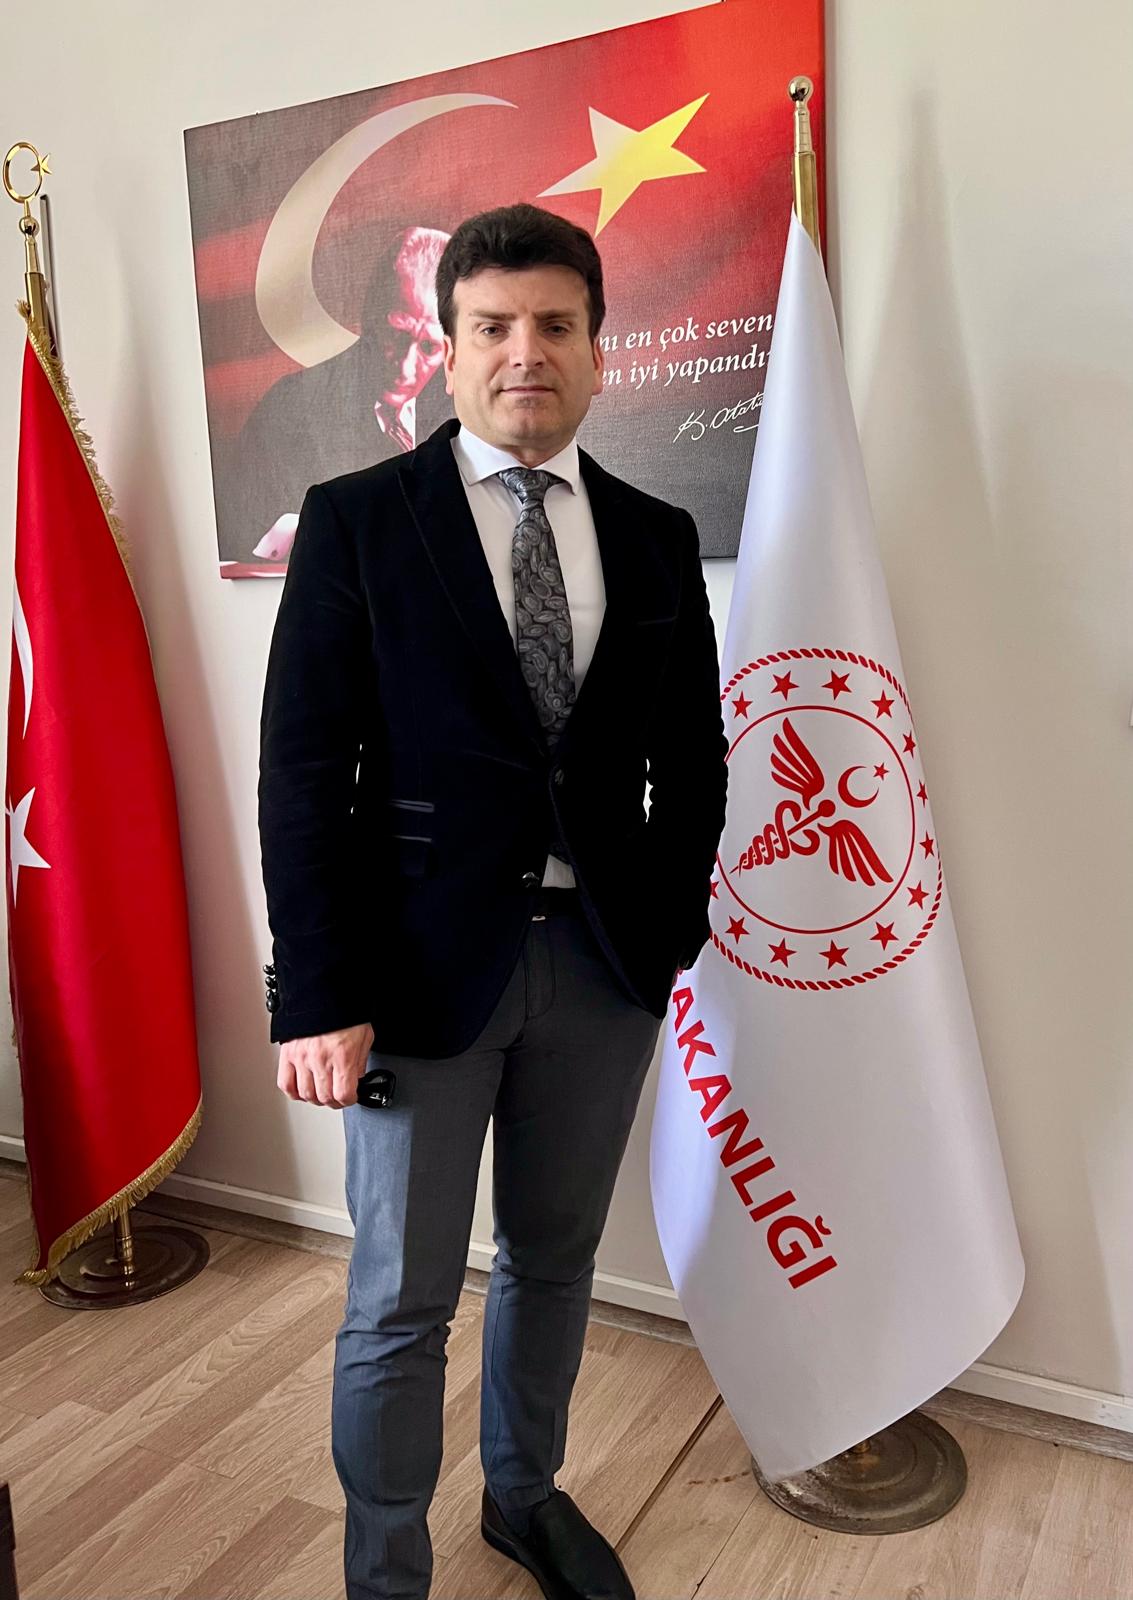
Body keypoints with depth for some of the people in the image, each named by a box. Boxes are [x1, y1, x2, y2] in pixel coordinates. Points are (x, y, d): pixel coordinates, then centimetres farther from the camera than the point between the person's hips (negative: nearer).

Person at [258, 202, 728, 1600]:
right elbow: (303, 775, -8)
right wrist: (318, 997, -13)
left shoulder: (657, 540, 6)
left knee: (554, 1259, 20)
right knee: (401, 1305, 7)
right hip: (423, 960, -3)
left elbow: (690, 764, 11)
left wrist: (669, 929, 4)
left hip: (604, 960, 4)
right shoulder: (355, 522, -4)